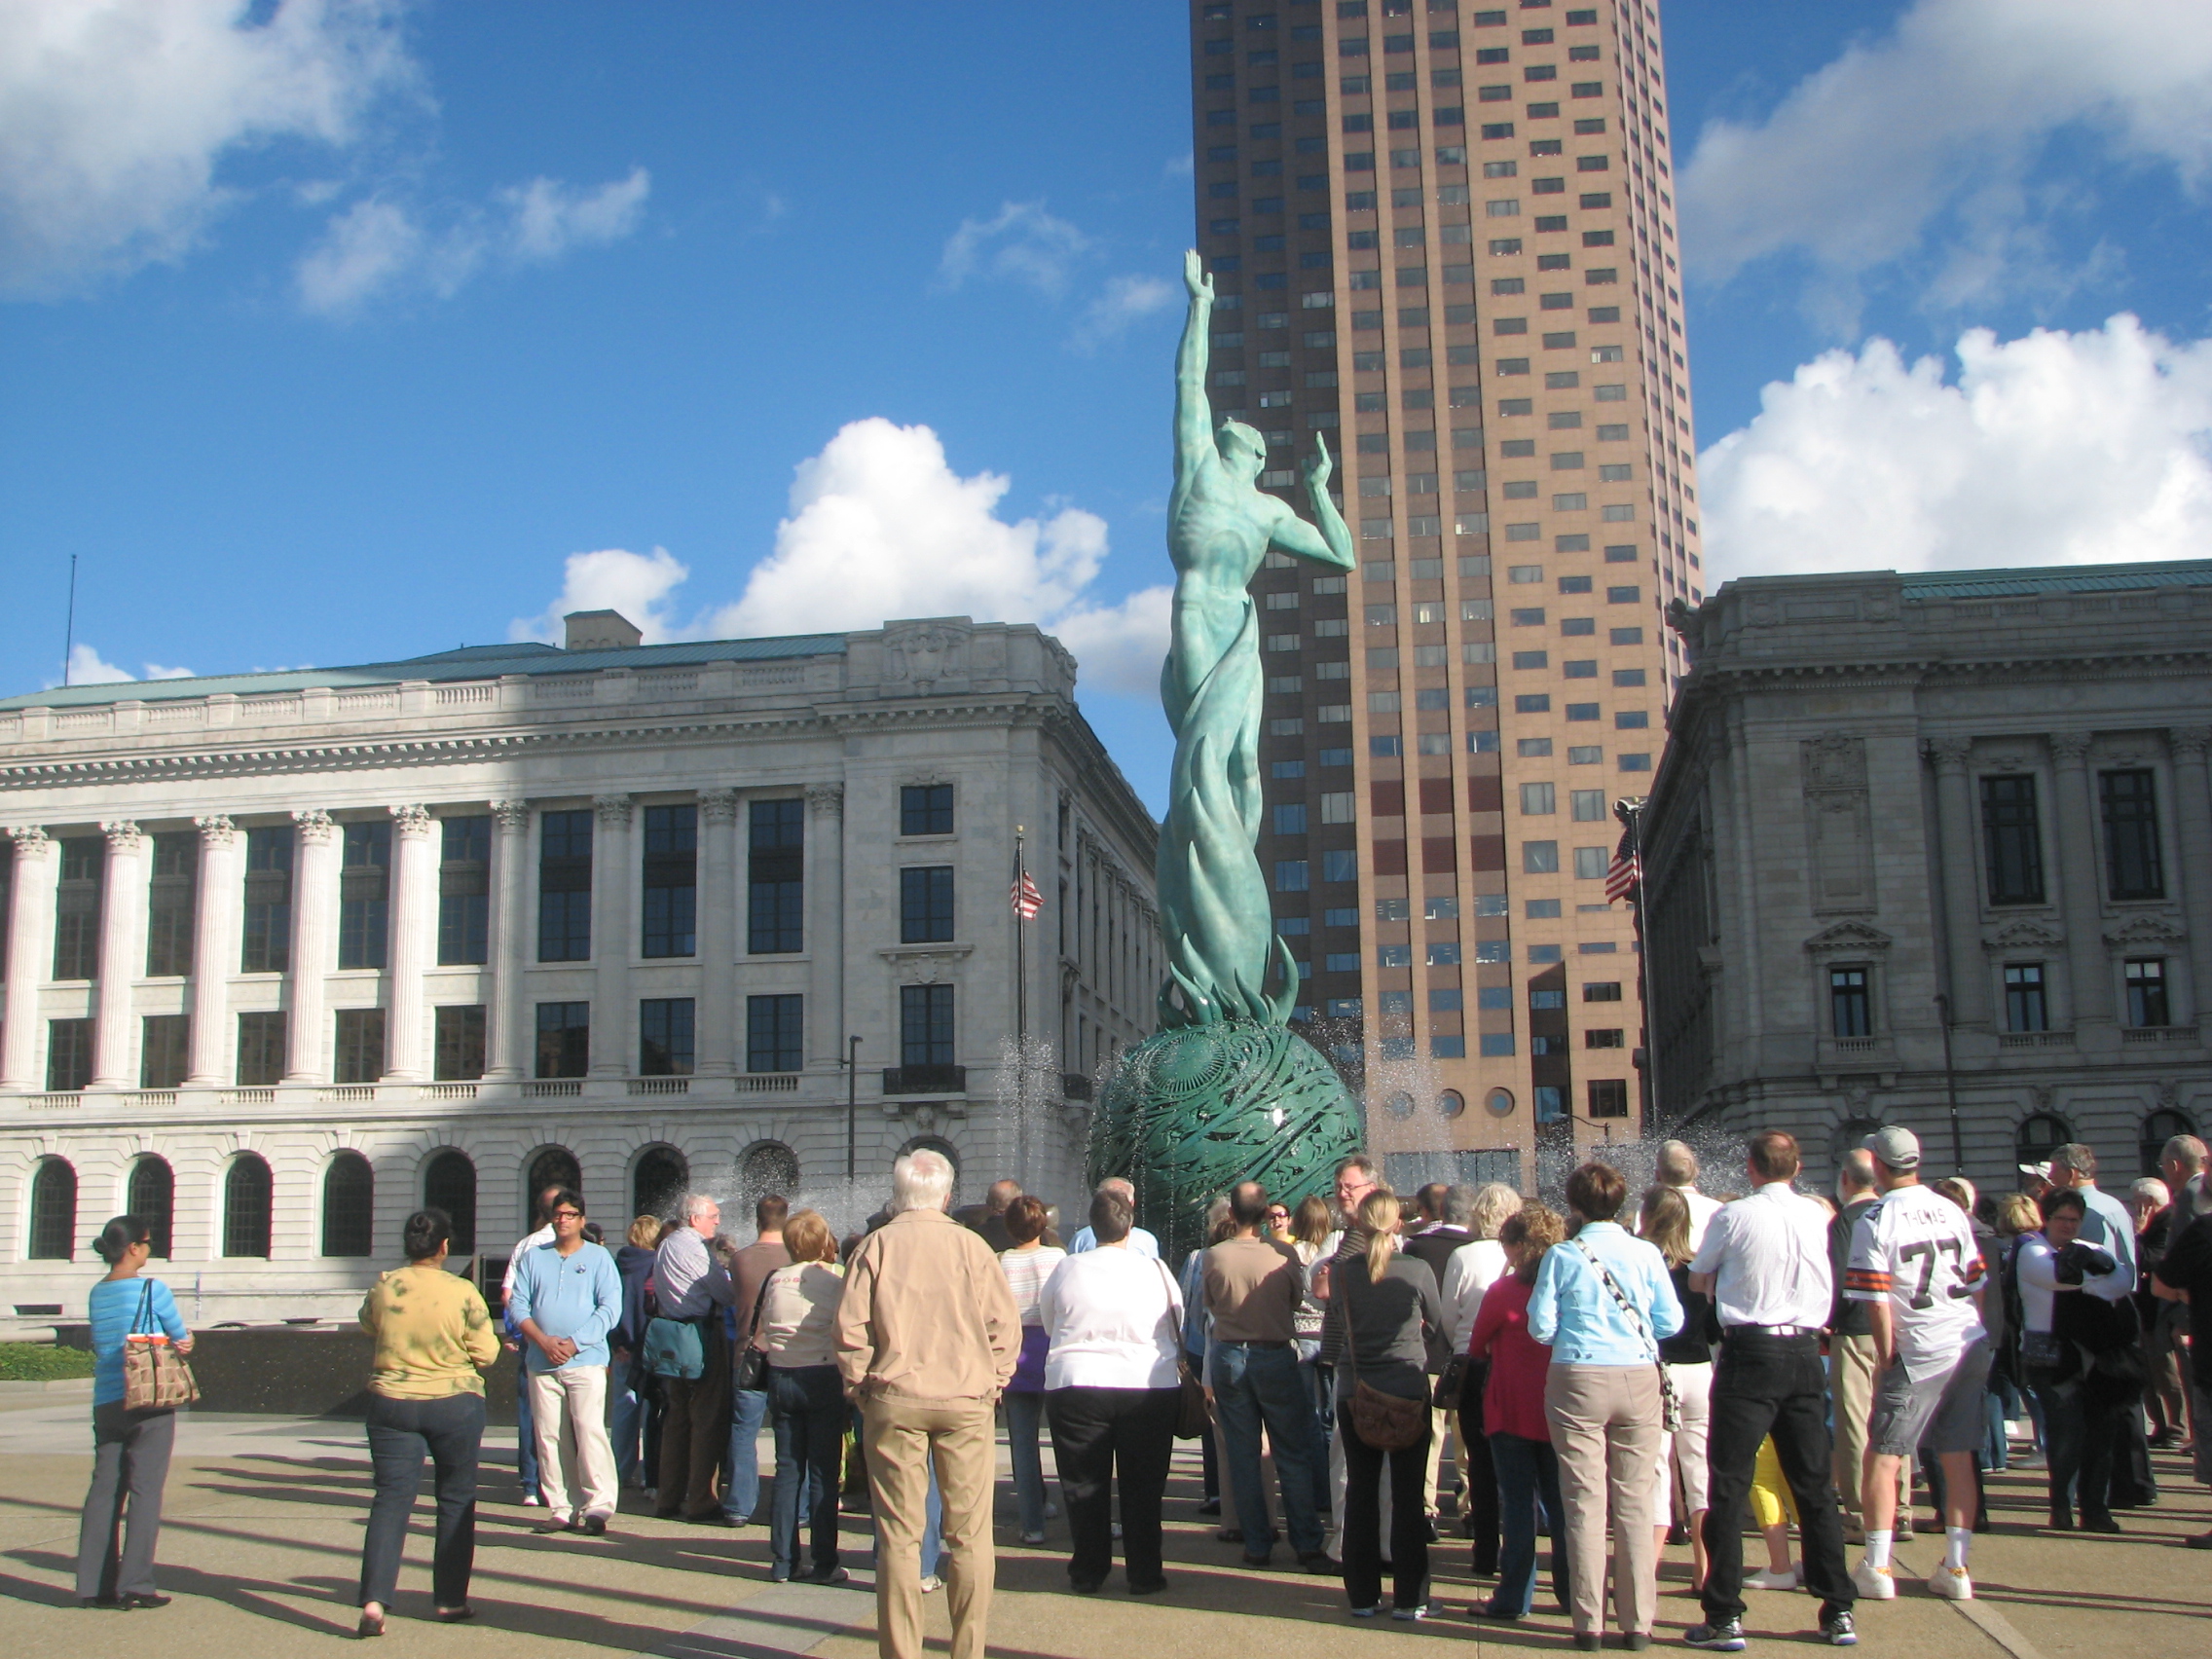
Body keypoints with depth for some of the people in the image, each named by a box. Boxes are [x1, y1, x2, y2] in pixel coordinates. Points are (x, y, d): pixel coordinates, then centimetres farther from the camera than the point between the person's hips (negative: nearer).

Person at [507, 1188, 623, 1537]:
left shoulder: (598, 1257, 6)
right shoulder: (532, 1258, 15)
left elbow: (610, 1308, -2)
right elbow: (517, 1305, 7)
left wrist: (575, 1343, -12)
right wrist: (543, 1340, -9)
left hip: (586, 1361, -3)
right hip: (541, 1364, 3)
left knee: (589, 1431, -13)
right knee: (549, 1436, 1)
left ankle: (597, 1505, -10)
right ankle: (561, 1509, 6)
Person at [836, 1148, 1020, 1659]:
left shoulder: (875, 1247, -1)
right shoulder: (972, 1247, 0)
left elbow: (850, 1328, -5)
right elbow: (1005, 1325, 0)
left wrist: (858, 1388, 7)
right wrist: (991, 1383, 10)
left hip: (893, 1402, 0)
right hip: (966, 1402, 0)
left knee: (899, 1535, 5)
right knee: (970, 1535, 6)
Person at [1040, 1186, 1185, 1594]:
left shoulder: (1066, 1270, -2)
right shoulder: (1155, 1271, -4)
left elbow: (1049, 1323, 12)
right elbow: (1177, 1329, 9)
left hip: (1076, 1384, 0)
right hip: (1149, 1387, 0)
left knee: (1083, 1485, 9)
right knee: (1143, 1485, 9)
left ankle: (1088, 1572, 15)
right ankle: (1144, 1573, 13)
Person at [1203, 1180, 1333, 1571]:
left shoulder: (1215, 1256, -9)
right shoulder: (1283, 1254, -11)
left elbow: (1210, 1304, 6)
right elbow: (1298, 1299, 4)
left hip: (1228, 1356, 1)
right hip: (1275, 1356, -1)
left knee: (1243, 1457, 8)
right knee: (1293, 1455, 5)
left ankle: (1257, 1545, 12)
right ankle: (1307, 1545, 3)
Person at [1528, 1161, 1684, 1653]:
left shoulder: (1562, 1257, -3)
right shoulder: (1646, 1254, 1)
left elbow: (1541, 1327, -3)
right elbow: (1671, 1322, 2)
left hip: (1578, 1380, -1)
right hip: (1638, 1378, 2)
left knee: (1585, 1503, 3)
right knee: (1635, 1503, 7)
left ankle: (1588, 1622, 6)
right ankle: (1637, 1621, 9)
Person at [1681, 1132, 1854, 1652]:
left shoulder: (1734, 1217, -8)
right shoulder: (1816, 1217, 5)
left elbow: (1698, 1281, 5)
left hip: (1750, 1353, -5)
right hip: (1805, 1351, 5)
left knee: (1729, 1486, 0)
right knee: (1816, 1485, 12)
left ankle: (1725, 1618, -1)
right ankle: (1838, 1611, 16)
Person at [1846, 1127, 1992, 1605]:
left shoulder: (1875, 1220, -8)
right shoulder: (1951, 1211, 7)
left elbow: (1878, 1301, -11)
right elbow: (1978, 1283, 11)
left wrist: (1886, 1359, -2)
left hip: (1920, 1354, -5)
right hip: (1971, 1347, 5)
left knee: (1882, 1456, 3)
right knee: (1958, 1457, 10)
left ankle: (1877, 1567, 1)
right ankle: (1955, 1567, 12)